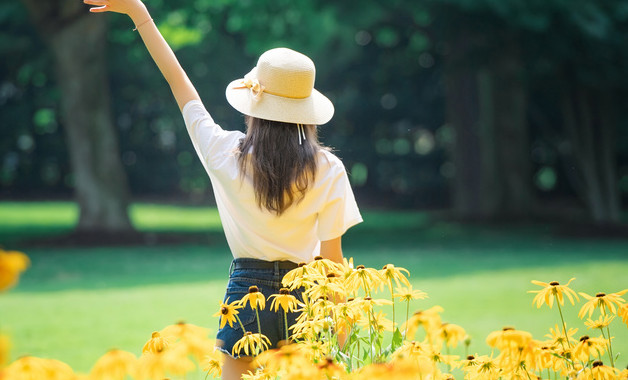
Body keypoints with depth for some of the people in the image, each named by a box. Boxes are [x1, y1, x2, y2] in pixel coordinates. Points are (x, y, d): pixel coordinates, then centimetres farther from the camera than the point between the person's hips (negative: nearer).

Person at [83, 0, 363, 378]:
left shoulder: (226, 154, -6)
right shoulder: (328, 169, -8)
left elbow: (178, 80, 2)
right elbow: (332, 256, -5)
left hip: (248, 286, 0)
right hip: (305, 291, 0)